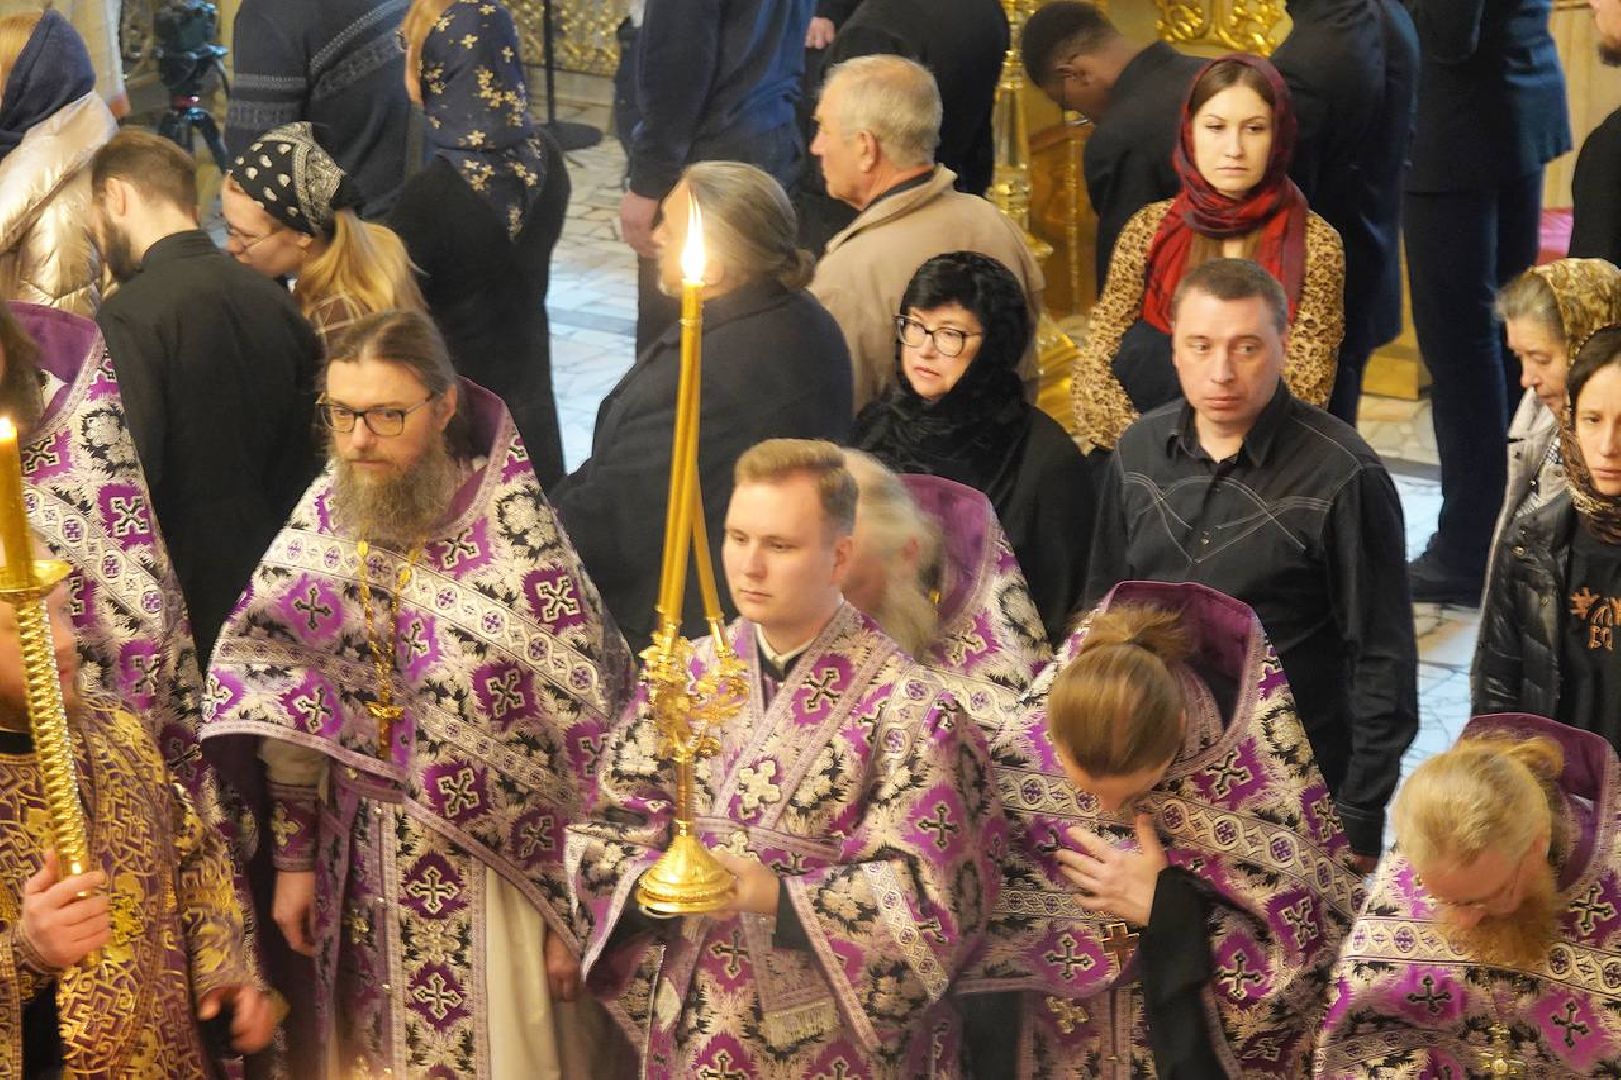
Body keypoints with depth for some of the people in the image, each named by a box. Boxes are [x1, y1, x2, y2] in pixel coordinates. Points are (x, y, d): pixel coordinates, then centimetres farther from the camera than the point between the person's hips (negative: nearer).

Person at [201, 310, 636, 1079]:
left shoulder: (517, 542, -16)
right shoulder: (322, 523, -2)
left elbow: (586, 732, -12)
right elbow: (279, 700, 7)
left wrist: (572, 907, -9)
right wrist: (294, 856, 8)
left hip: (494, 884, -4)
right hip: (364, 880, 4)